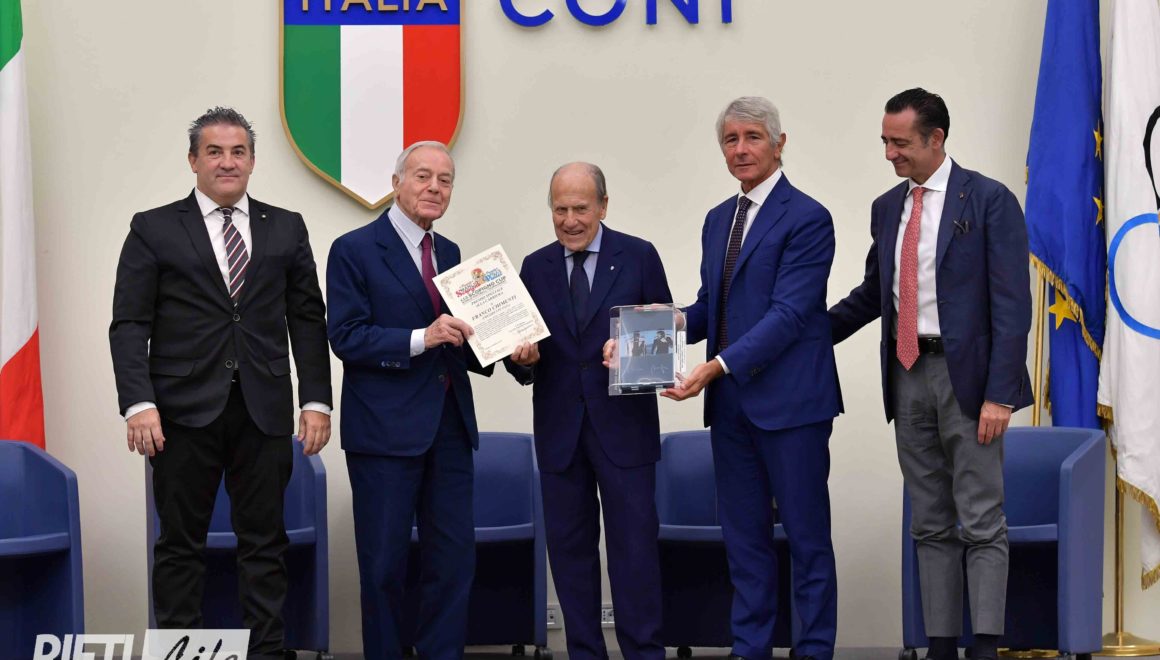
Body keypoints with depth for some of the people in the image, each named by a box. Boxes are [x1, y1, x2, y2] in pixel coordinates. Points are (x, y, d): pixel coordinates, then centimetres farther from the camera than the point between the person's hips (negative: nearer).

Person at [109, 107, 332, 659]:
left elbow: (308, 320, 9)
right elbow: (129, 325, -1)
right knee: (181, 543, 4)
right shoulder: (154, 230, 4)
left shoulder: (286, 229, 11)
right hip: (185, 409, -2)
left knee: (264, 541, 5)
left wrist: (317, 401, 1)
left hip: (264, 410, 2)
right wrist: (139, 404, -13)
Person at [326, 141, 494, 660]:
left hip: (449, 425, 6)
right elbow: (346, 338, -12)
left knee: (455, 557, 5)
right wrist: (422, 338, -22)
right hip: (386, 429, -6)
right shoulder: (355, 250, -5)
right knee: (385, 561, 1)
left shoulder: (449, 253, 15)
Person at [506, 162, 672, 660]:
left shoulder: (639, 257, 1)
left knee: (634, 543, -2)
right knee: (568, 545, 8)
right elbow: (524, 349, 9)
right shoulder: (535, 267, 8)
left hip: (623, 426, -3)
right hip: (559, 428, 3)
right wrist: (523, 359, -13)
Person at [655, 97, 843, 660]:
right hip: (730, 402, 7)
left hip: (788, 401, -7)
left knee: (806, 534, 2)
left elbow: (788, 314, -18)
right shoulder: (718, 219, 15)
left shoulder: (807, 219, -10)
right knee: (743, 533, 12)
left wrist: (717, 366, -24)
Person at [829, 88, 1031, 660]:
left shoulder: (989, 201, -7)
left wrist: (1000, 394, -16)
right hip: (907, 374, 6)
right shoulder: (886, 208, 12)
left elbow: (1012, 303, -10)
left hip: (965, 375, -6)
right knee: (930, 525, 9)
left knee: (981, 523, -4)